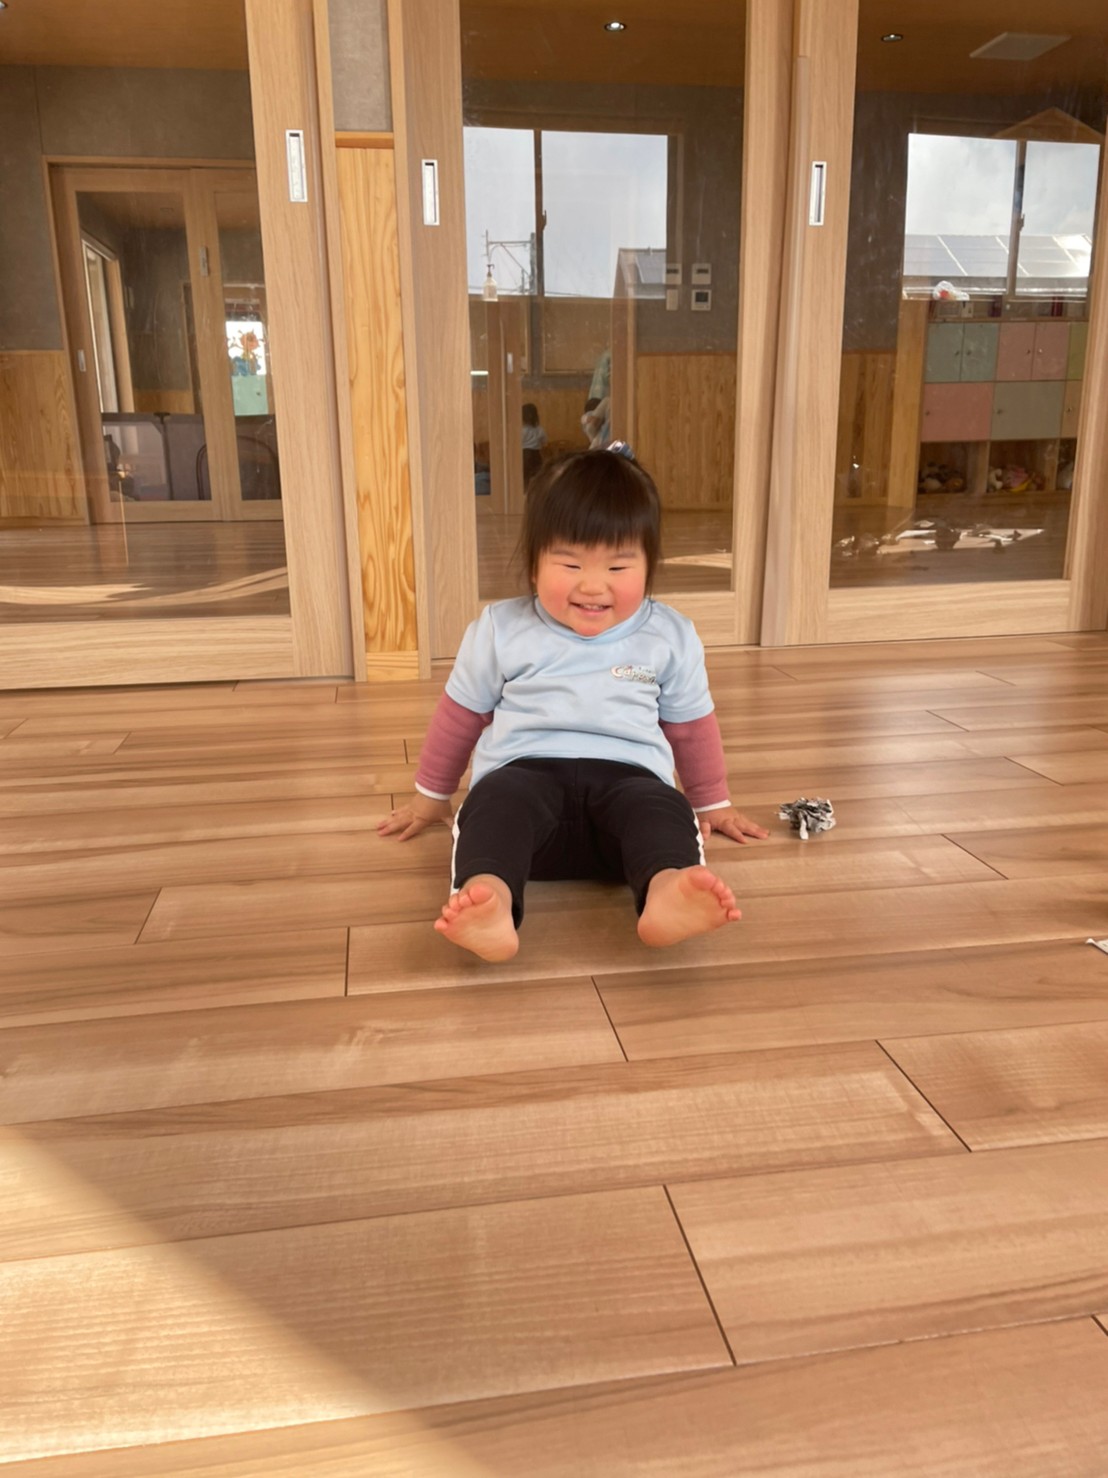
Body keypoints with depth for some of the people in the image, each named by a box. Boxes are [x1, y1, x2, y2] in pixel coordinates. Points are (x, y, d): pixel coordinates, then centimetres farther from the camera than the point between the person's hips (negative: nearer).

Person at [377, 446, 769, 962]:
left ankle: (667, 892, -61)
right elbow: (461, 714, 21)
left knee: (662, 808, -33)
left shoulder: (670, 636, 12)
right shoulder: (500, 629, 10)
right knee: (497, 802, -35)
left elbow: (690, 723, 25)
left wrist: (711, 802, 31)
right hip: (525, 770, 0)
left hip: (628, 775, 1)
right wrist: (431, 794, 28)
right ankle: (488, 905, -61)